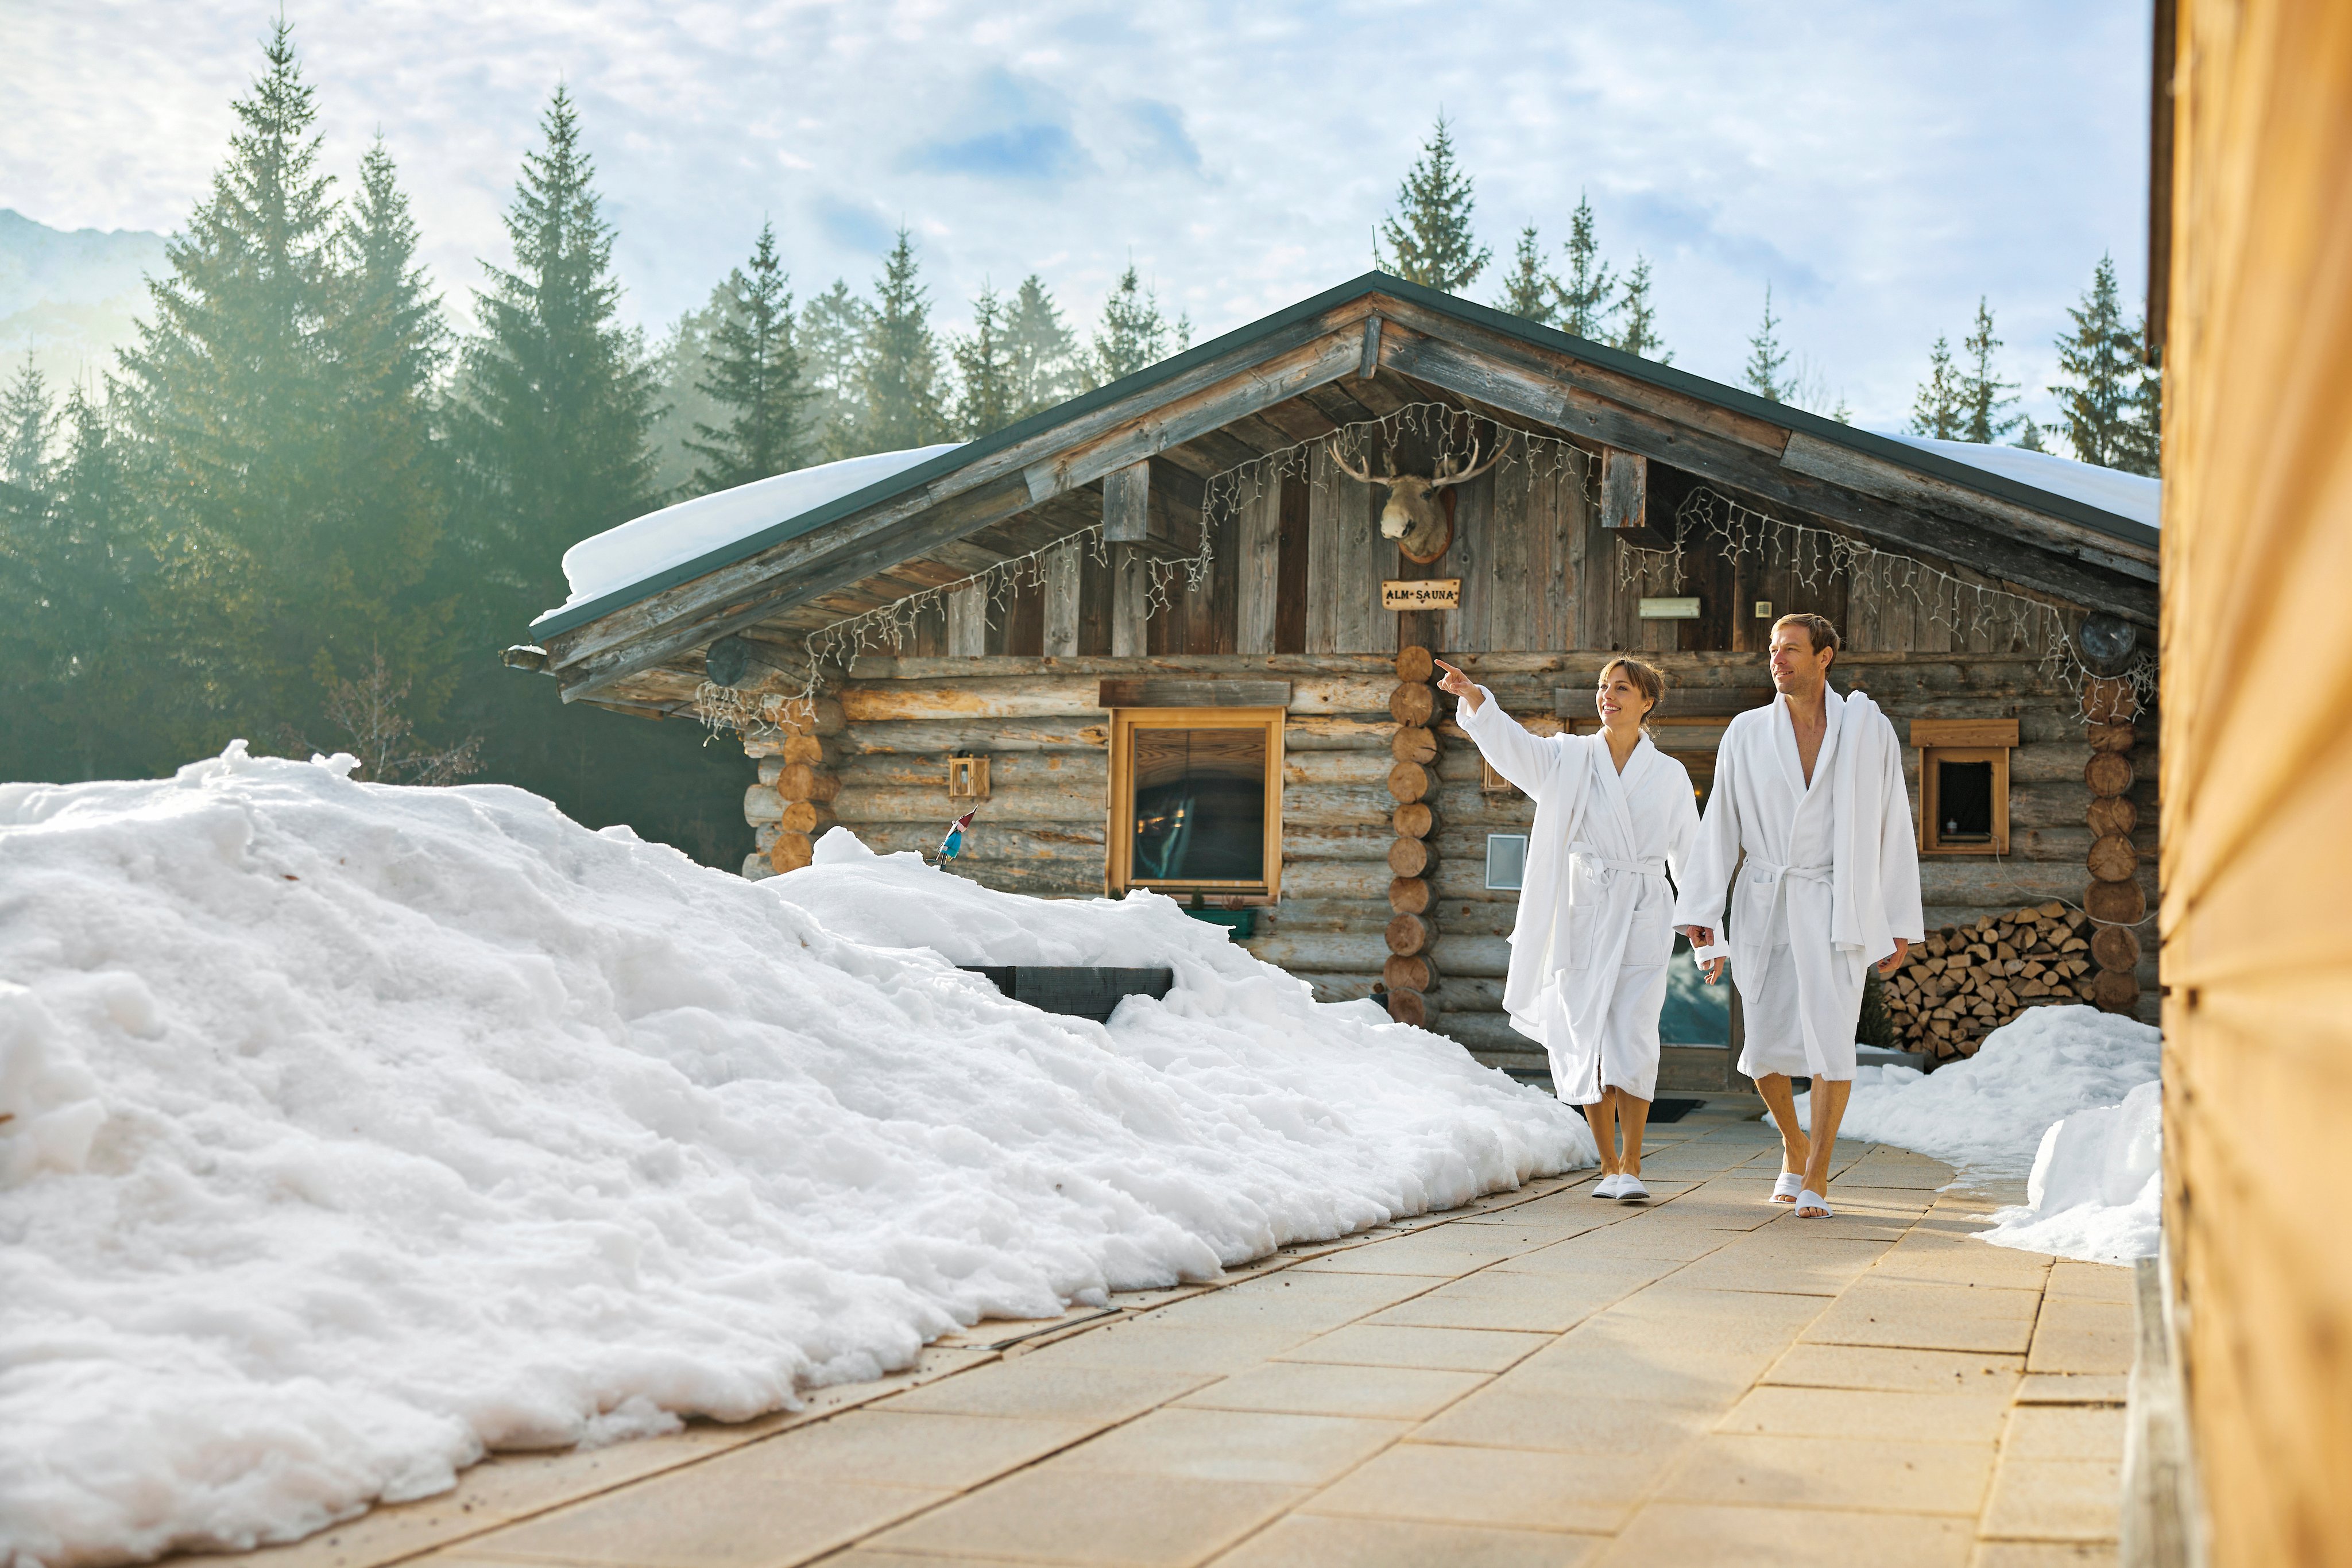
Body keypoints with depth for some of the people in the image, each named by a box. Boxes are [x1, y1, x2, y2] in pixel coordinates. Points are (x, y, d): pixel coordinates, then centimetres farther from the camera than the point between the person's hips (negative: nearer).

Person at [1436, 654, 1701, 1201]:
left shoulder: (1669, 775, 7)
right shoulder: (1568, 759, 5)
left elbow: (1690, 853, 11)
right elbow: (1513, 743, -13)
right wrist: (1475, 698, -31)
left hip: (1643, 920, -1)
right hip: (1581, 918, 1)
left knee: (1632, 1044, -12)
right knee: (1587, 1044, 3)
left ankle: (1632, 1165, -2)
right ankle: (1608, 1165, 16)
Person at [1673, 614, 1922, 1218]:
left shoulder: (1869, 732, 2)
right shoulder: (1746, 733, 5)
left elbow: (1893, 831, 5)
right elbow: (1719, 829, 5)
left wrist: (1901, 925, 3)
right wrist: (1701, 916, -2)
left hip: (1835, 908, -2)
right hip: (1763, 907, 2)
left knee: (1830, 1038, -12)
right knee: (1765, 1049, 2)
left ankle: (1816, 1176, 0)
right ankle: (1794, 1146, 30)